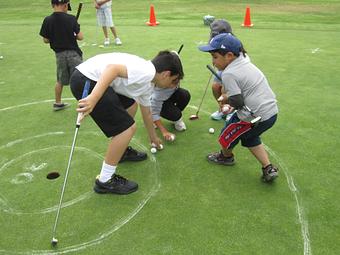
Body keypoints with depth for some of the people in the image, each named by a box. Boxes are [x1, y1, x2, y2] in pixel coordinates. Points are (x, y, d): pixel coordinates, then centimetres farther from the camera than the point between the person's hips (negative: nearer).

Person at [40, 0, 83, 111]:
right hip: (73, 53, -3)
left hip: (59, 54, 4)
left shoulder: (48, 20, -5)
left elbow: (46, 40, 0)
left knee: (60, 80, 20)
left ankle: (58, 103, 33)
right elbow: (80, 37, -10)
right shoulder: (71, 19, -10)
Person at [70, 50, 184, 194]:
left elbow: (146, 113, 33)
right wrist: (94, 98, -36)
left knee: (131, 104, 27)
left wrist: (153, 137, 46)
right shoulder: (147, 71, -13)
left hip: (92, 78, 11)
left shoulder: (148, 85, 19)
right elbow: (113, 68, -27)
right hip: (85, 81, -11)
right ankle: (105, 181, 2)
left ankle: (121, 151, 39)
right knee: (128, 127, -10)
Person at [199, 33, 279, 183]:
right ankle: (268, 168, 24)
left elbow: (237, 102, -20)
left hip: (255, 117, -8)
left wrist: (226, 100, 0)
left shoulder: (228, 74, -20)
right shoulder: (244, 61, 6)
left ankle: (226, 156, 46)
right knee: (249, 137, 30)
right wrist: (231, 98, 12)